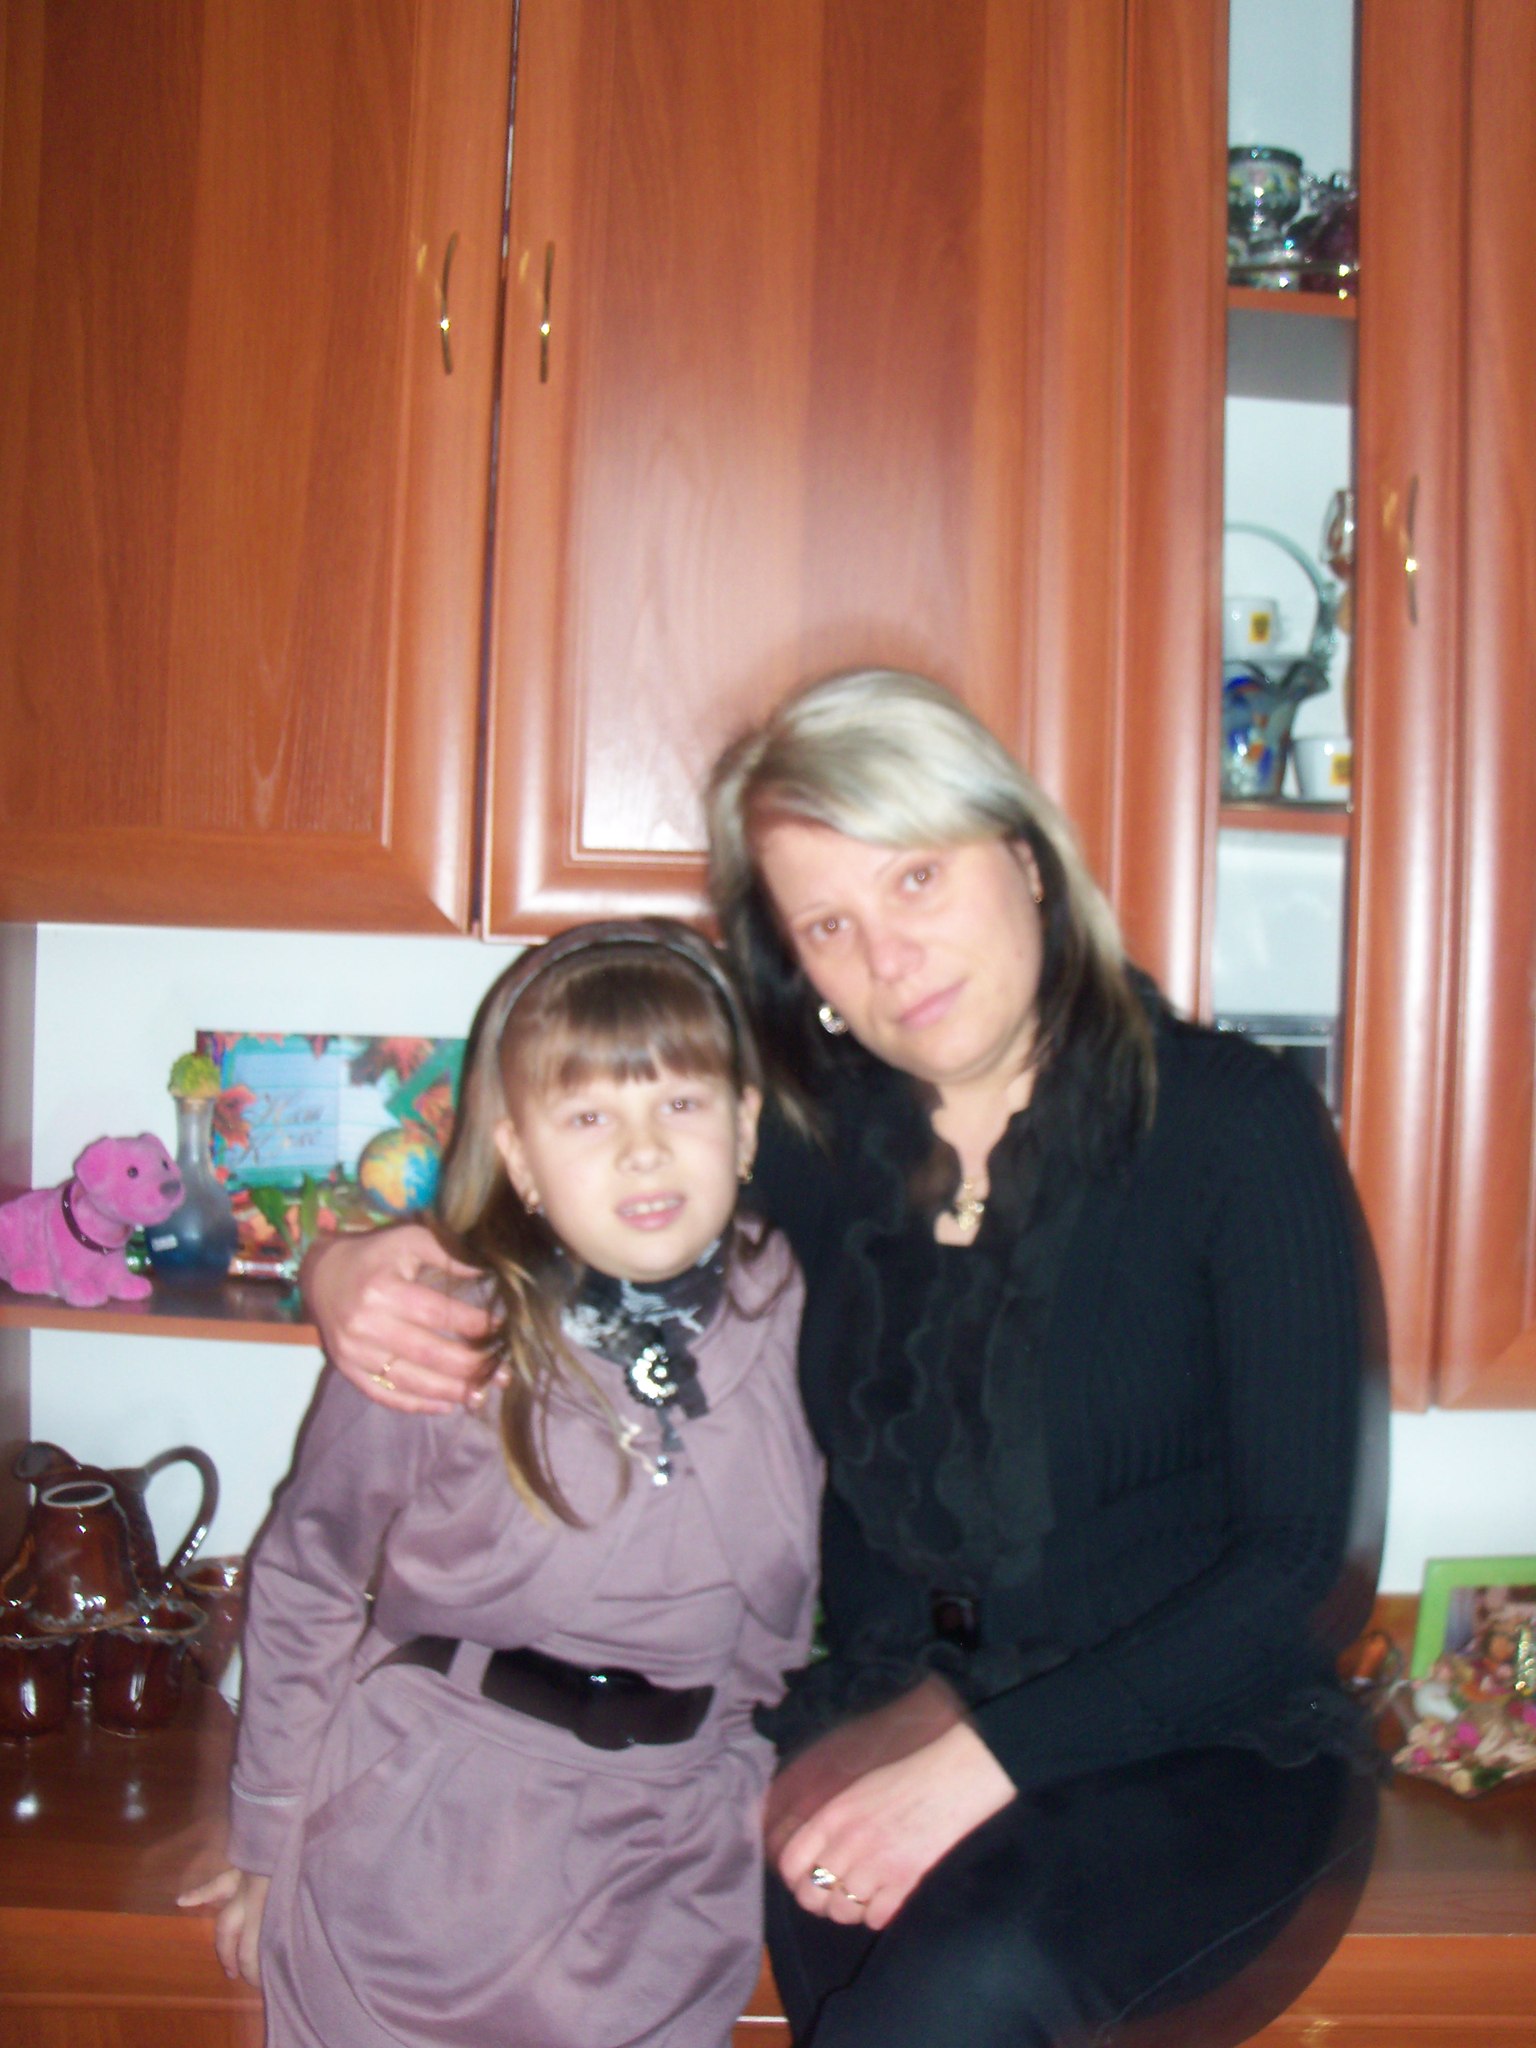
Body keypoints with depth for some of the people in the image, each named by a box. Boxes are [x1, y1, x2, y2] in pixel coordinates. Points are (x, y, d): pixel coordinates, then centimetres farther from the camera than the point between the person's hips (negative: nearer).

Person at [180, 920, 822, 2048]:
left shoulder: (799, 1320, -6)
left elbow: (838, 1587, 9)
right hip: (417, 1865, -1)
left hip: (671, 1884, 2)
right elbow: (306, 1583, 0)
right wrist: (271, 1839, 7)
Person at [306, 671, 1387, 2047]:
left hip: (1203, 1749, -3)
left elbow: (1311, 1567, -12)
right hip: (892, 1715, 4)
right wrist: (359, 1273, -8)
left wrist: (983, 1763, -20)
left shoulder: (1236, 1122, -9)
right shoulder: (821, 1145, 2)